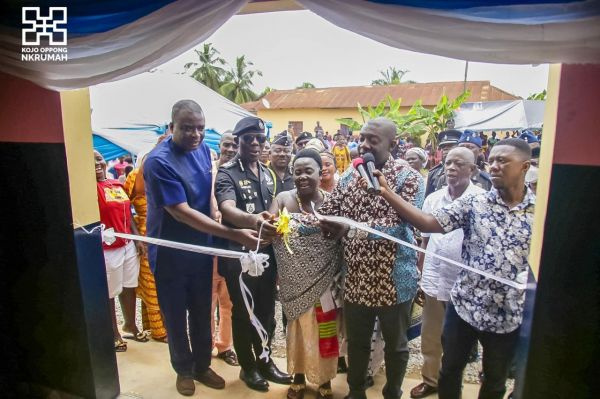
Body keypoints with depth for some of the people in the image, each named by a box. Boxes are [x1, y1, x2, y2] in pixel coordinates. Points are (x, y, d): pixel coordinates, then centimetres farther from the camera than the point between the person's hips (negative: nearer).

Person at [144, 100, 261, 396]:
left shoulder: (204, 149, -2)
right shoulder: (159, 161, -23)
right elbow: (182, 213, -27)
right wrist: (234, 234, -31)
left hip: (201, 248, 5)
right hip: (170, 253, -5)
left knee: (202, 313, 18)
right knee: (176, 315, 14)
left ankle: (202, 365, 39)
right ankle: (184, 369, 37)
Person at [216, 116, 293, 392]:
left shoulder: (267, 173, 8)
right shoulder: (227, 173, -14)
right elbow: (227, 209, -33)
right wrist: (252, 220, -52)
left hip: (267, 253, 6)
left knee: (267, 312, 17)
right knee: (243, 314, 11)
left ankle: (264, 360, 38)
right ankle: (248, 367, 32)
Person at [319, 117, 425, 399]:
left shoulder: (408, 177, -11)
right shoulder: (349, 176, 5)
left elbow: (405, 224, -23)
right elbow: (326, 216, 5)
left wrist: (355, 227, -29)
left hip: (393, 279, -4)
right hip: (356, 278, 4)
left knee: (395, 344, 18)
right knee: (356, 342, 21)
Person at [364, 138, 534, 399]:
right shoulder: (474, 204, -6)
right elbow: (428, 224, -14)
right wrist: (387, 193, -22)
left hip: (509, 316, 0)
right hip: (464, 306, 0)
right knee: (450, 371, 18)